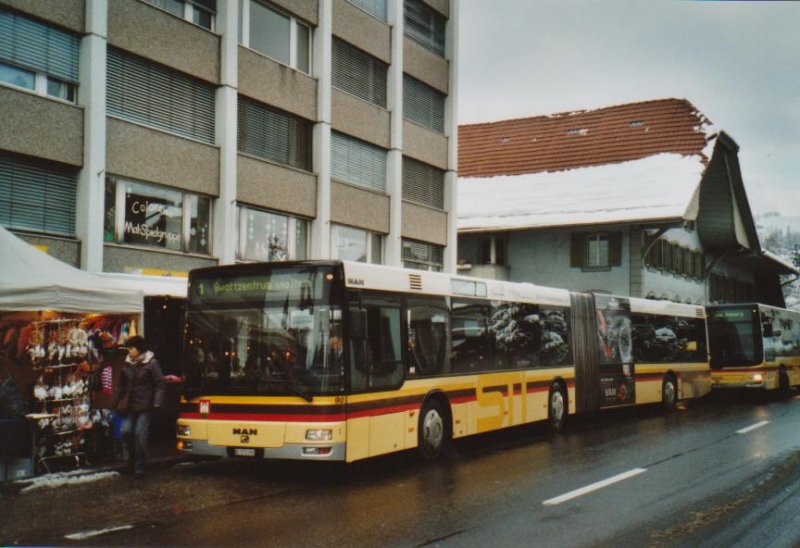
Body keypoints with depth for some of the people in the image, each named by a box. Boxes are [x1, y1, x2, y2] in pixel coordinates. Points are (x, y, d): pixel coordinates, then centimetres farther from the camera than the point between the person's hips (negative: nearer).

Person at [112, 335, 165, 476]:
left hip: (144, 406, -5)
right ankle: (132, 458, 19)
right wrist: (116, 402, 18)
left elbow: (159, 385, -6)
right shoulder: (127, 364, 12)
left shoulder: (151, 363, -5)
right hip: (129, 406, 5)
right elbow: (121, 385, 20)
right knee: (126, 431, -4)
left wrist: (157, 403, -14)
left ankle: (140, 465, 4)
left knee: (140, 433, -7)